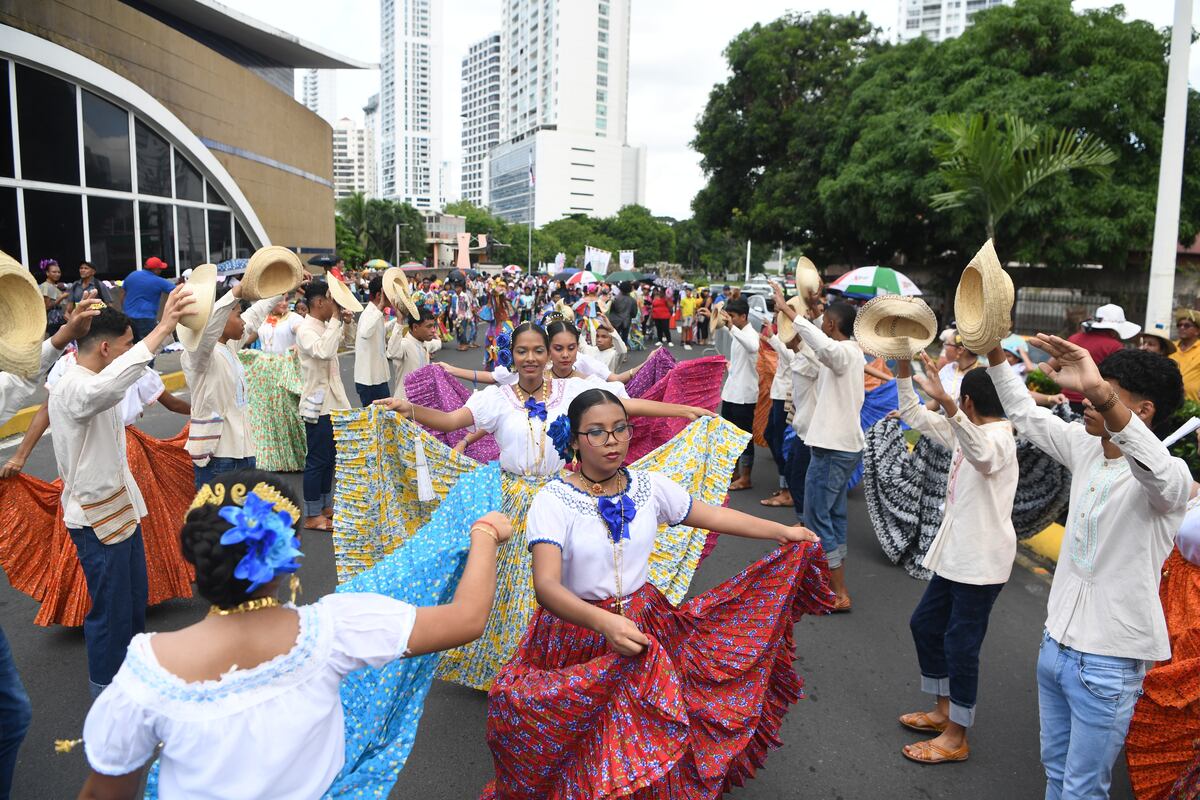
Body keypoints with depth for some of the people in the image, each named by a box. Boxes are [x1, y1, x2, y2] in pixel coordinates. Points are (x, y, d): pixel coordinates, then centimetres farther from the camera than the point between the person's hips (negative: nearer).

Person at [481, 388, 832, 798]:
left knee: (652, 744, 8)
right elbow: (547, 587, -27)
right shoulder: (553, 500, -17)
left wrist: (783, 531, 7)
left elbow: (713, 515, 8)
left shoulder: (649, 485, -3)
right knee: (585, 752, -1)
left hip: (645, 626, 4)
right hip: (578, 632, -3)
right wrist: (605, 622, -42)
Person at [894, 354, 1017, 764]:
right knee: (924, 624, 18)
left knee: (961, 644, 0)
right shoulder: (968, 432, 9)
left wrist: (945, 400, -59)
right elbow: (915, 416, 13)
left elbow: (980, 453, -46)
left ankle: (956, 737, 16)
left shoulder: (999, 438, -20)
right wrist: (904, 369, 2)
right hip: (956, 554, 10)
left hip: (981, 561, -10)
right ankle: (943, 710, 34)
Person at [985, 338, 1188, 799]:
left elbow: (1161, 476, -45)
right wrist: (994, 352, 5)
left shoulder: (1168, 477, -20)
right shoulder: (1087, 449, 1)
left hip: (1107, 662, -7)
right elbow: (1026, 416, 13)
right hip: (1056, 641, 7)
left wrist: (1101, 393, -58)